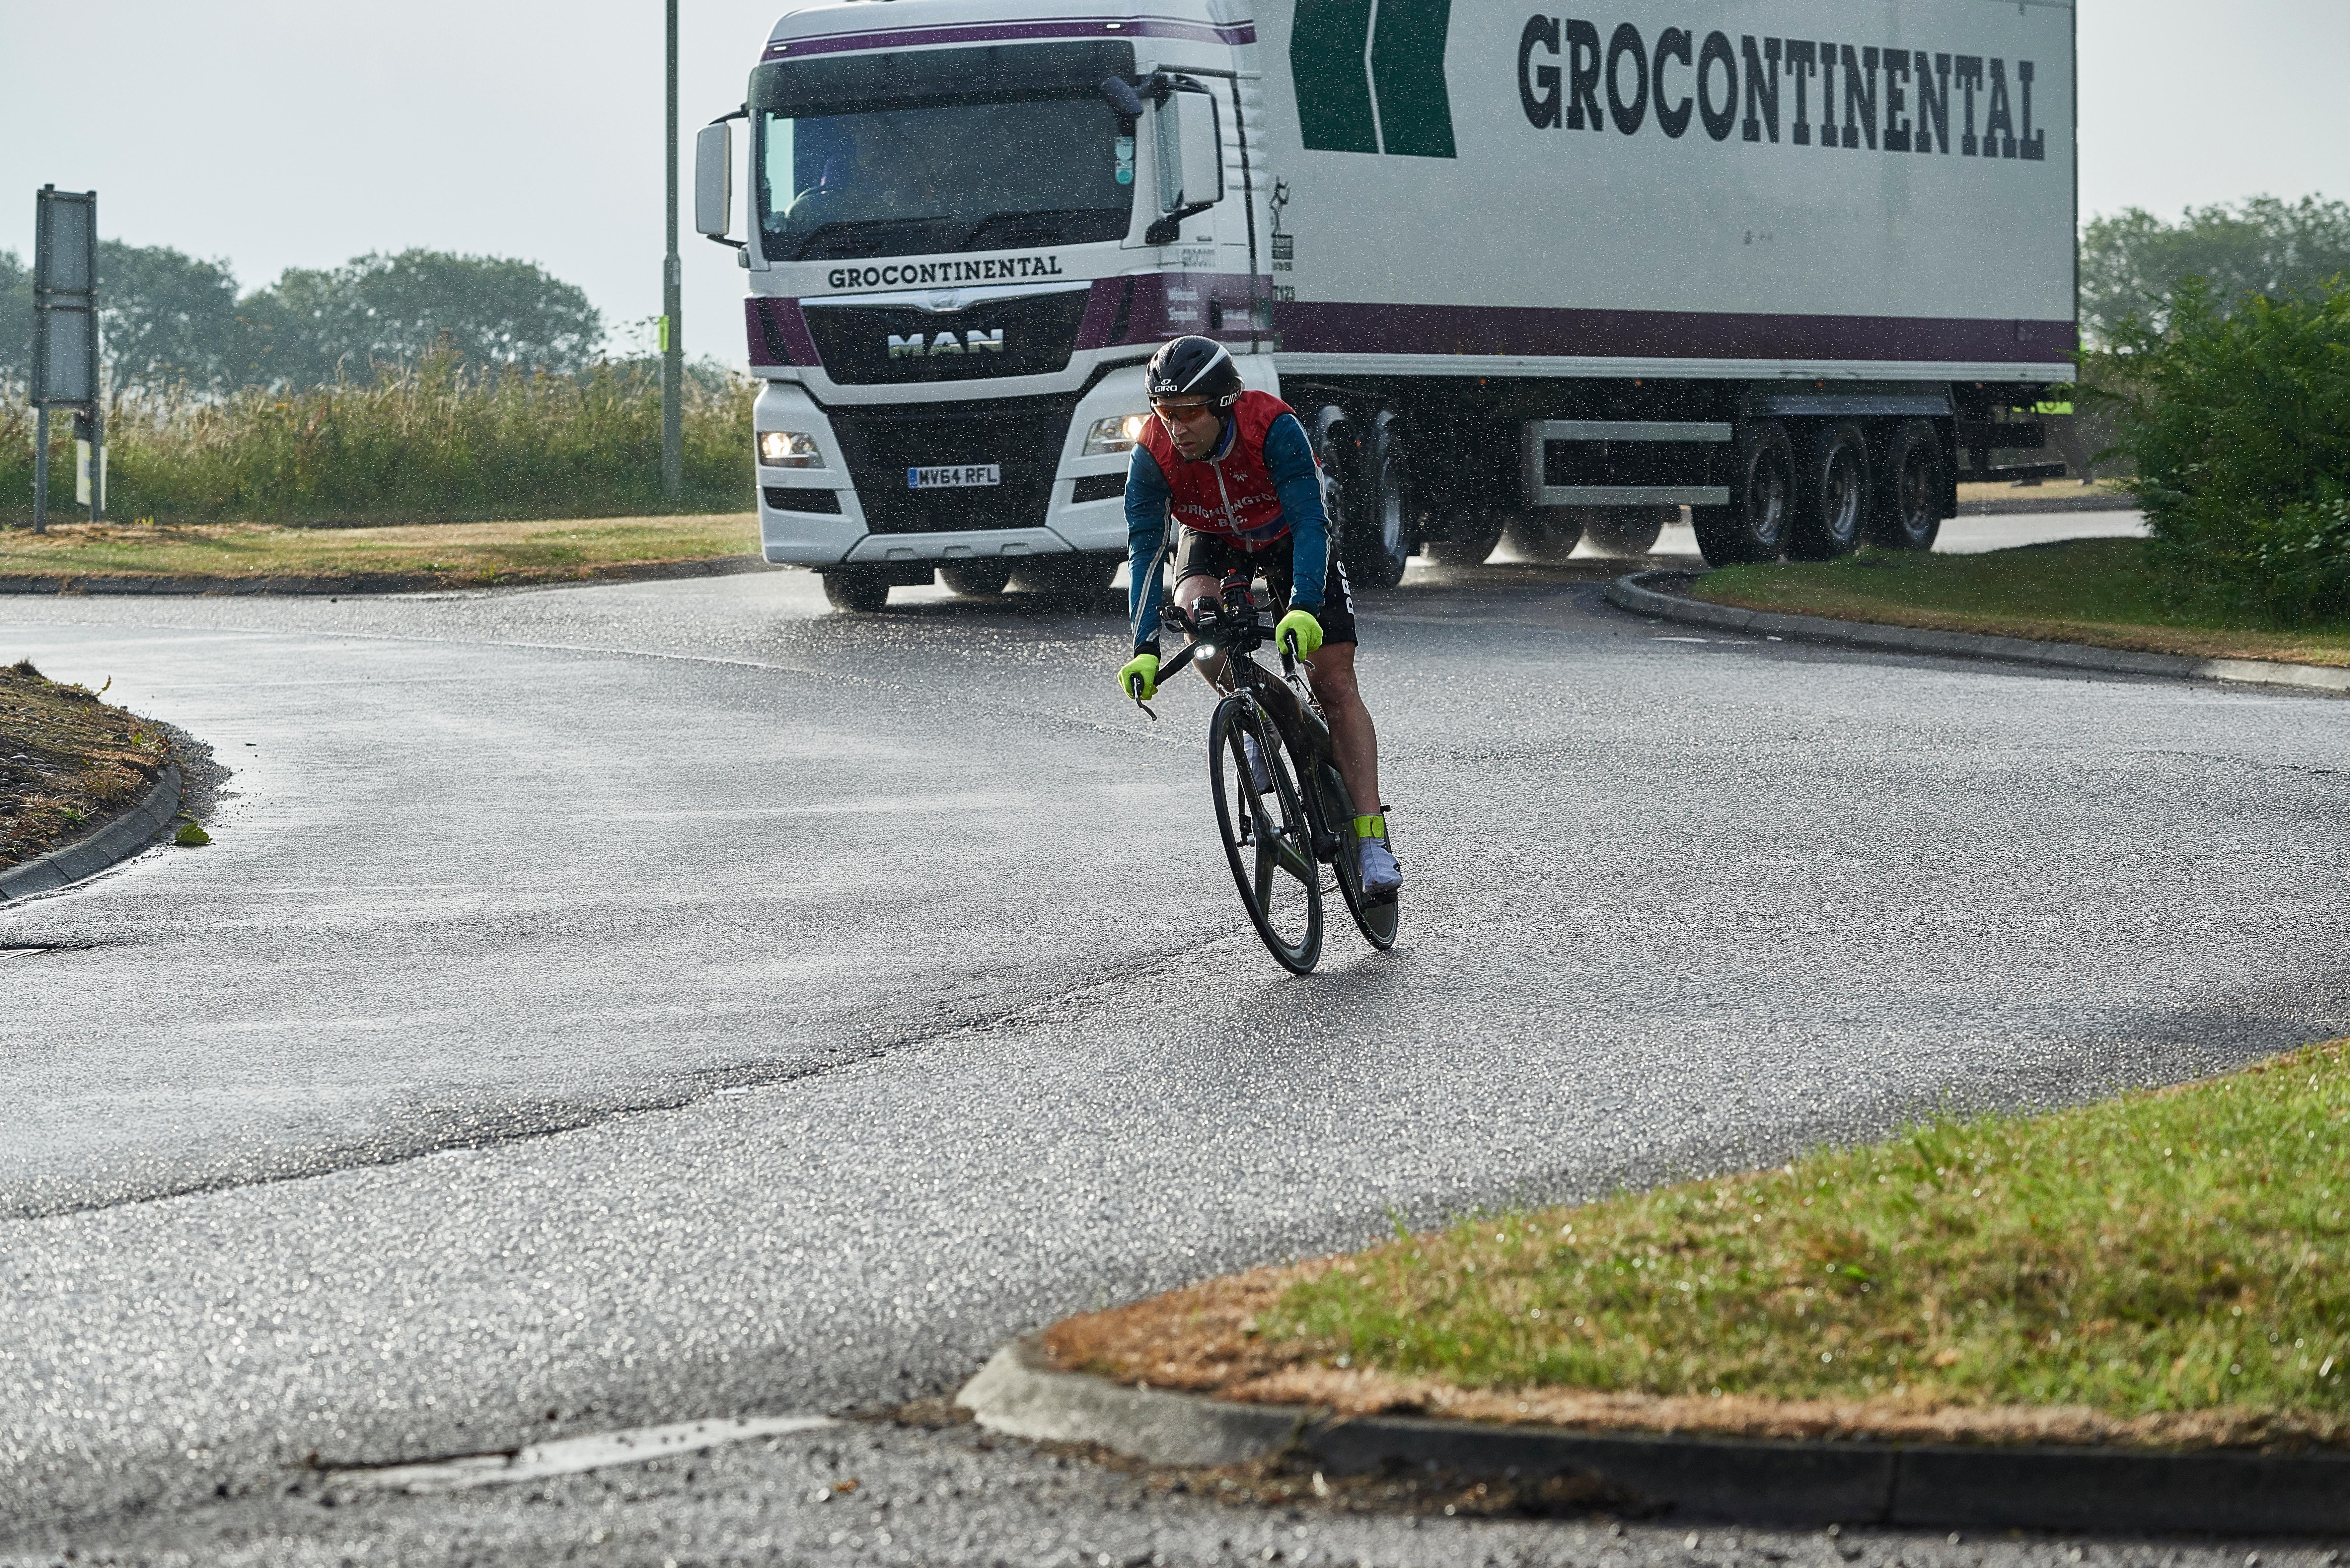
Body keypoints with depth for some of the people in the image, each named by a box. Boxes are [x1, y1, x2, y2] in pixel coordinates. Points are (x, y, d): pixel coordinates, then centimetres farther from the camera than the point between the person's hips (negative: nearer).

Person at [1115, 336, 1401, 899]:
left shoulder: (1274, 428, -36)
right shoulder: (1153, 456, -29)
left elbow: (1310, 524, -39)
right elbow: (1145, 550, -30)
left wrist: (1304, 609, -54)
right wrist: (1145, 650, -42)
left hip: (1286, 535, -2)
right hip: (1213, 541, 2)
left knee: (1335, 683, -12)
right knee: (1195, 607, -33)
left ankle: (1372, 841, -14)